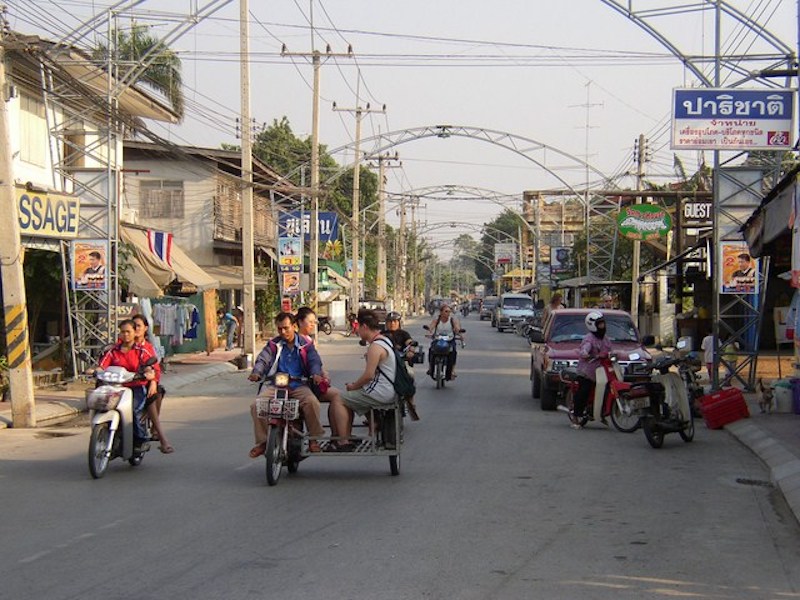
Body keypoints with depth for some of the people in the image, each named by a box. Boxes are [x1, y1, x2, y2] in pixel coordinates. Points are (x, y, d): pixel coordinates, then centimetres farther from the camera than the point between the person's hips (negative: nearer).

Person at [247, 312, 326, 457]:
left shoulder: (305, 344, 11)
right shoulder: (273, 344, 13)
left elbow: (314, 361, 0)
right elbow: (263, 360, 0)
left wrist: (316, 374, -24)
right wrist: (257, 373, -23)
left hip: (299, 385, -1)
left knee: (312, 402, -32)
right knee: (256, 405, -22)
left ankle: (314, 438, -13)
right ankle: (262, 441, -7)